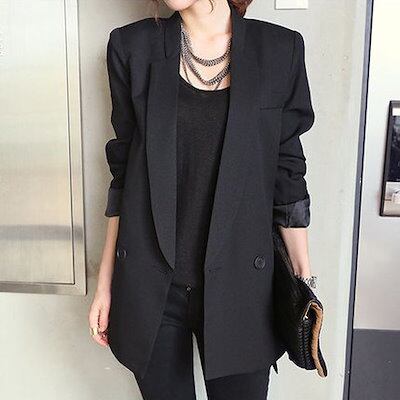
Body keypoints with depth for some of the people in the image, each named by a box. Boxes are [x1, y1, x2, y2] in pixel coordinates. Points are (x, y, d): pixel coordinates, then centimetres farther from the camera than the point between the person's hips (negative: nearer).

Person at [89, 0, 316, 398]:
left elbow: (287, 172, 2)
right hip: (149, 285, 1)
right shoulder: (133, 46, -1)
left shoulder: (280, 48, -2)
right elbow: (124, 170, 3)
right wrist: (105, 281, 4)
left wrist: (305, 281, 1)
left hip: (238, 282, 0)